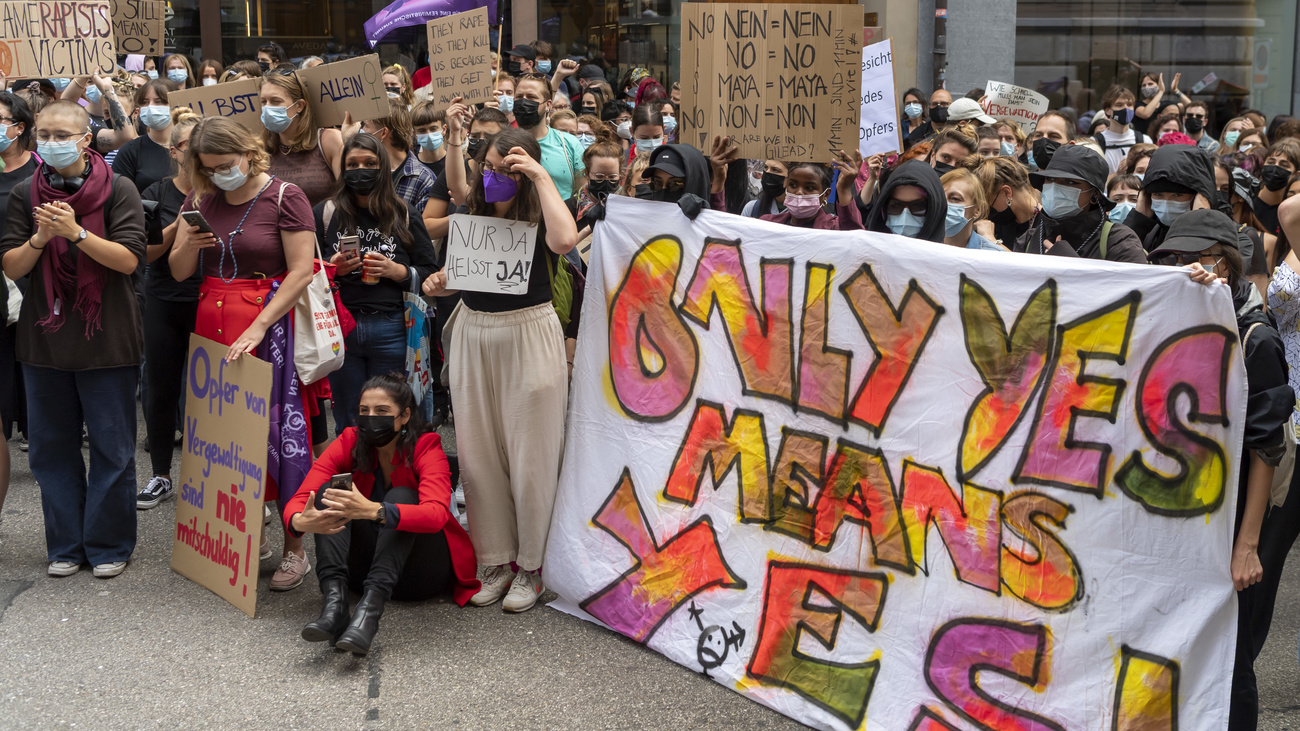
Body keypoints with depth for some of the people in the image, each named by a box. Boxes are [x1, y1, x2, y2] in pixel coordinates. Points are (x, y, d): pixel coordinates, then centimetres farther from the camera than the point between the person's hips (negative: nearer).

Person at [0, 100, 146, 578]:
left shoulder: (117, 190, -4)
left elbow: (129, 258, -12)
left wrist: (76, 232, -23)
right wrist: (39, 238, -17)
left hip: (106, 339, -3)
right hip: (45, 338, 3)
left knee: (112, 446, 3)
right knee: (52, 446, 9)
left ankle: (109, 544, 16)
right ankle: (66, 544, 21)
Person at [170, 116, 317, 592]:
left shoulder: (283, 197, -6)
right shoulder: (200, 201, 11)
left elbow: (301, 270, -13)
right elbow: (179, 272, 13)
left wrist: (257, 328, -19)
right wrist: (190, 245, -10)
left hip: (269, 324, -5)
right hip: (213, 324, 6)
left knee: (277, 430, -6)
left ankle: (295, 549, 1)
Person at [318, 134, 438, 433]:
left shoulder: (405, 216, 7)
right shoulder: (325, 214, 8)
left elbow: (431, 273, 5)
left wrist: (396, 271, -11)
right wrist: (331, 268, -8)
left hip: (390, 327, 0)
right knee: (347, 423, 8)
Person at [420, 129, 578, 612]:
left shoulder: (537, 219, -8)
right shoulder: (474, 214, 8)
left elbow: (565, 240, -33)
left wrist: (542, 177, -23)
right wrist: (439, 285, 0)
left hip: (528, 335, -5)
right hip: (473, 335, 6)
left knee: (529, 455, 2)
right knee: (478, 454, 7)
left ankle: (531, 567, 15)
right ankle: (495, 561, 19)